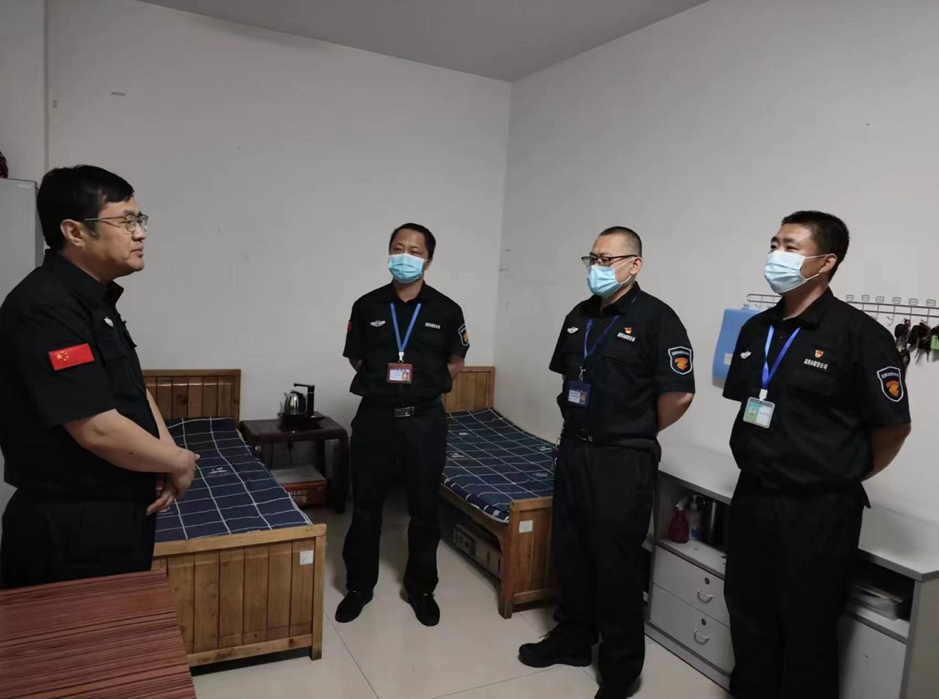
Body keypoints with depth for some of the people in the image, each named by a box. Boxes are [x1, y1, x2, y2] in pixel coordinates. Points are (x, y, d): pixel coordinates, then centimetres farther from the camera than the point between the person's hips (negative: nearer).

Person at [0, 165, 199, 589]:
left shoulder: (95, 300, 10)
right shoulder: (45, 310, -23)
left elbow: (134, 390, 14)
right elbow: (99, 430, -28)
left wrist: (165, 463, -2)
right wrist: (179, 462, -12)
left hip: (112, 516, 9)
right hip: (72, 530, -9)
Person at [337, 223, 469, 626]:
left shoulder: (446, 311, -2)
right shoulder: (367, 306, 1)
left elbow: (457, 362, 8)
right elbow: (355, 357, 11)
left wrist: (426, 382, -3)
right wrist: (380, 379, -2)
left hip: (425, 419, 0)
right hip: (375, 415, 1)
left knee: (424, 509, 10)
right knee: (365, 506, 10)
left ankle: (421, 587, 29)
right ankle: (359, 585, 29)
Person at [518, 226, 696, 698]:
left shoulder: (656, 318, -13)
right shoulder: (579, 316, 8)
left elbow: (679, 394, -15)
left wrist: (638, 431, -2)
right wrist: (579, 422, 14)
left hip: (623, 459, -7)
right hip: (573, 449, 7)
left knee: (617, 563, 4)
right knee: (570, 550, 16)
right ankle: (573, 638, 36)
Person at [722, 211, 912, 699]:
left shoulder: (858, 333, -15)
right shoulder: (756, 329, 6)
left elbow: (893, 425, -10)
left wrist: (846, 476, 2)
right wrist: (761, 461, 11)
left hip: (818, 510, -6)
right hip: (752, 498, 6)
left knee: (807, 629, 10)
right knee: (748, 615, 19)